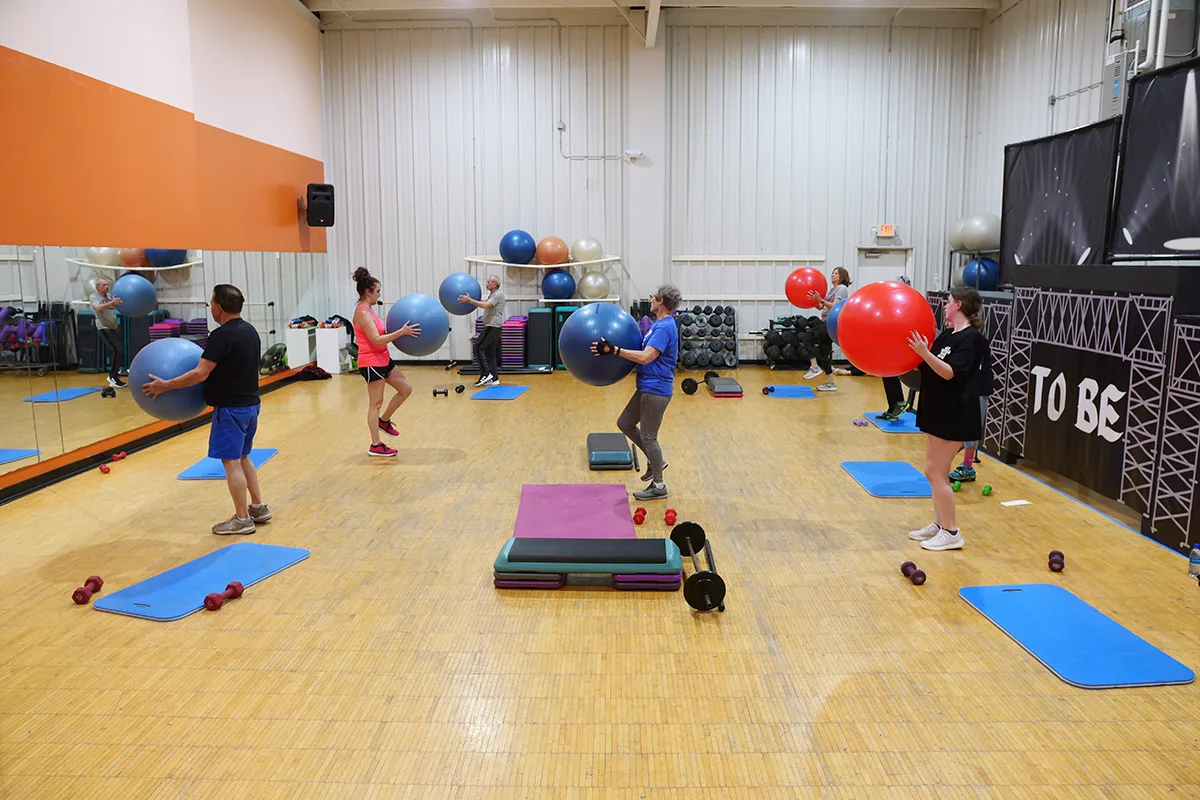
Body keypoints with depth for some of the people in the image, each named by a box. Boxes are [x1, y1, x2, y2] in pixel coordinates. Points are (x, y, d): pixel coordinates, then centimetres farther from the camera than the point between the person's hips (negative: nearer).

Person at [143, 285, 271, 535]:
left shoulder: (222, 335, -19)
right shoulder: (249, 330, 9)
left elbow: (200, 374, -22)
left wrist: (166, 385, -14)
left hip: (231, 408, -9)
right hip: (250, 403, 9)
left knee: (231, 461, -2)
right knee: (242, 457, 19)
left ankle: (242, 519, 3)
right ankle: (258, 507, 23)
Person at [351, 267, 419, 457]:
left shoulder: (367, 310, 12)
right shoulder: (362, 312, -18)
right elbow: (376, 340, -25)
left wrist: (401, 331, 7)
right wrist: (401, 332, -27)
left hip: (382, 359, 10)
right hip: (371, 362, -10)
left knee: (406, 389, 13)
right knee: (376, 403, -1)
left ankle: (384, 420, 28)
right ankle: (375, 445, 8)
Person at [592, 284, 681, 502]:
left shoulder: (665, 327, -19)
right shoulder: (660, 324, 13)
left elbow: (646, 357, -29)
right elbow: (645, 352, 23)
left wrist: (613, 350, -31)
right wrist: (615, 348, 22)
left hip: (656, 390, -10)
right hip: (647, 387, 10)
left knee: (648, 436, -1)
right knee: (624, 423, 16)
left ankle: (658, 486, 12)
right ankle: (654, 461, 26)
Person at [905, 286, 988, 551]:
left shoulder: (971, 338, -15)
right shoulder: (948, 334, 12)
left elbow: (950, 373, -25)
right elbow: (927, 367, 17)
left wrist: (924, 353, -34)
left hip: (954, 415, -9)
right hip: (937, 410, 9)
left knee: (935, 472, -7)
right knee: (936, 472, 13)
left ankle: (951, 532, 1)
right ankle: (939, 524, 23)